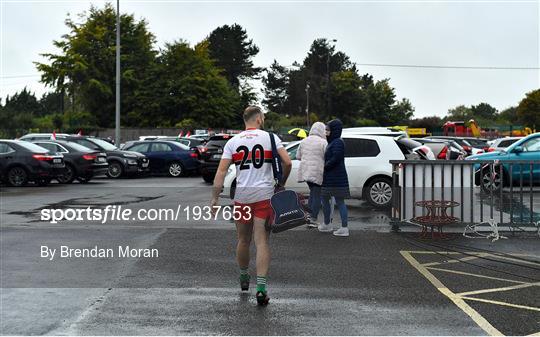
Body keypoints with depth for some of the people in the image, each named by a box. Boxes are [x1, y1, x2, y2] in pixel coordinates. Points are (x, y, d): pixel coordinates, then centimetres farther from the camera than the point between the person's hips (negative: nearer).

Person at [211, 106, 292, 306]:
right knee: (262, 242, -2)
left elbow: (221, 171, -2)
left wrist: (215, 198, -1)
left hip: (242, 196, 2)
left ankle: (243, 278, 36)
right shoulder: (270, 137, 1)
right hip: (265, 195, -2)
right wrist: (281, 184, 9)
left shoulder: (233, 141, 6)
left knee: (243, 240, 18)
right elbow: (287, 163, -7)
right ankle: (261, 287, -11)